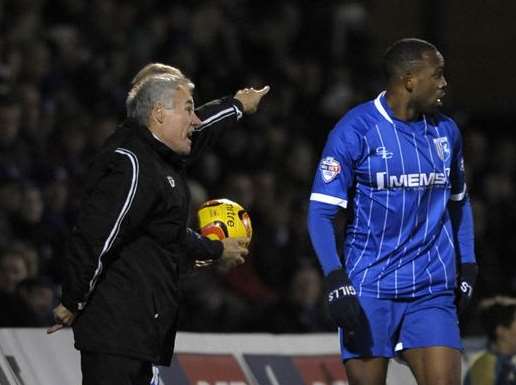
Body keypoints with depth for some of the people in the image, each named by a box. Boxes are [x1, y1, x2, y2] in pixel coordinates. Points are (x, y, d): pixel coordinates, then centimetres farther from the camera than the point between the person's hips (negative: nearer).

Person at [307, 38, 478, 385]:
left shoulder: (446, 131, 9)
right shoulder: (355, 131, -7)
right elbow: (321, 213, -8)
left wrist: (468, 269, 13)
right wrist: (337, 283, -17)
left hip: (433, 289, 4)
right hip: (369, 288, -4)